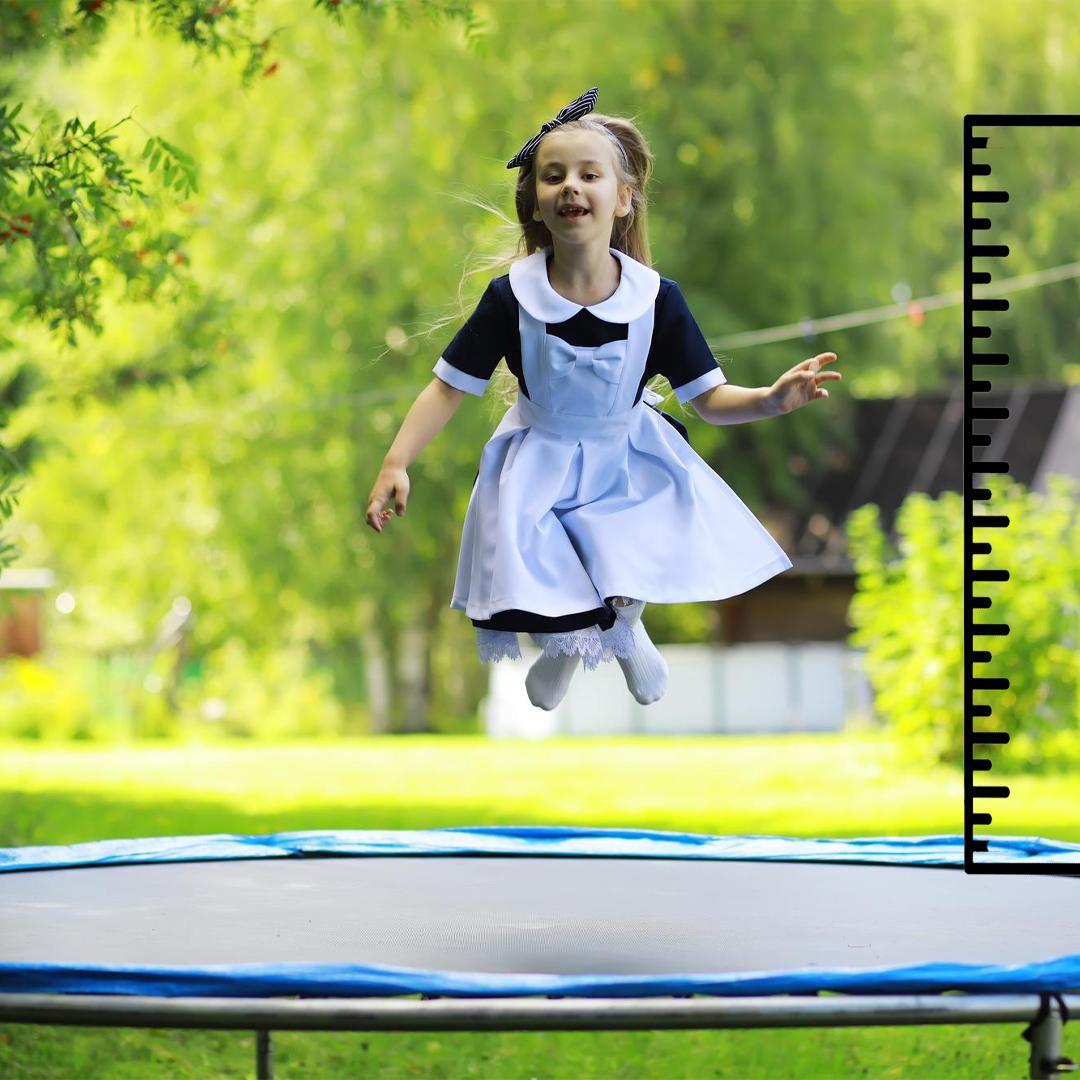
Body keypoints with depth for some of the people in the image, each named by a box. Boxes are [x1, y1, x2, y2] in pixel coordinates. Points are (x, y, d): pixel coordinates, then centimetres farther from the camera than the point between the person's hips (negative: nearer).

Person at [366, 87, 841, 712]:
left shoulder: (655, 298, -17)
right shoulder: (513, 298, -19)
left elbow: (710, 398, -11)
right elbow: (450, 386, -11)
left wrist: (772, 400, -31)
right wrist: (397, 462, -22)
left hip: (629, 457, 1)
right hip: (538, 466, -1)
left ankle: (624, 626, 23)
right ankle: (565, 645, 30)